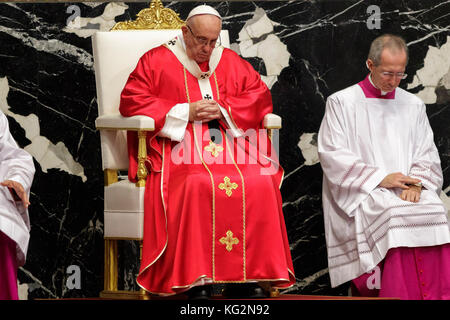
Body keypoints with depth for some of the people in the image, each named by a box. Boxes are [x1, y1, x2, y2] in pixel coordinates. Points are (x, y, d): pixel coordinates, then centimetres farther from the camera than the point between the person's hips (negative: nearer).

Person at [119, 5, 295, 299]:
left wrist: (224, 110, -4)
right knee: (197, 186, -36)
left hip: (230, 146, 3)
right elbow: (131, 101, 0)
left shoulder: (231, 62, 22)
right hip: (179, 150, -3)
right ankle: (196, 280, -31)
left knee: (261, 184, -27)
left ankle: (248, 277, -23)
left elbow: (260, 97, 15)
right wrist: (185, 113, -8)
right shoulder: (157, 61, 11)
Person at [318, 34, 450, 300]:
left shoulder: (413, 105, 19)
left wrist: (416, 183, -8)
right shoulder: (341, 102, 7)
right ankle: (402, 296, -30)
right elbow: (332, 156, -2)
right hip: (362, 195, -3)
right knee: (396, 217, -35)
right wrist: (379, 178, -11)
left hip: (408, 191, 3)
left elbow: (427, 156, 15)